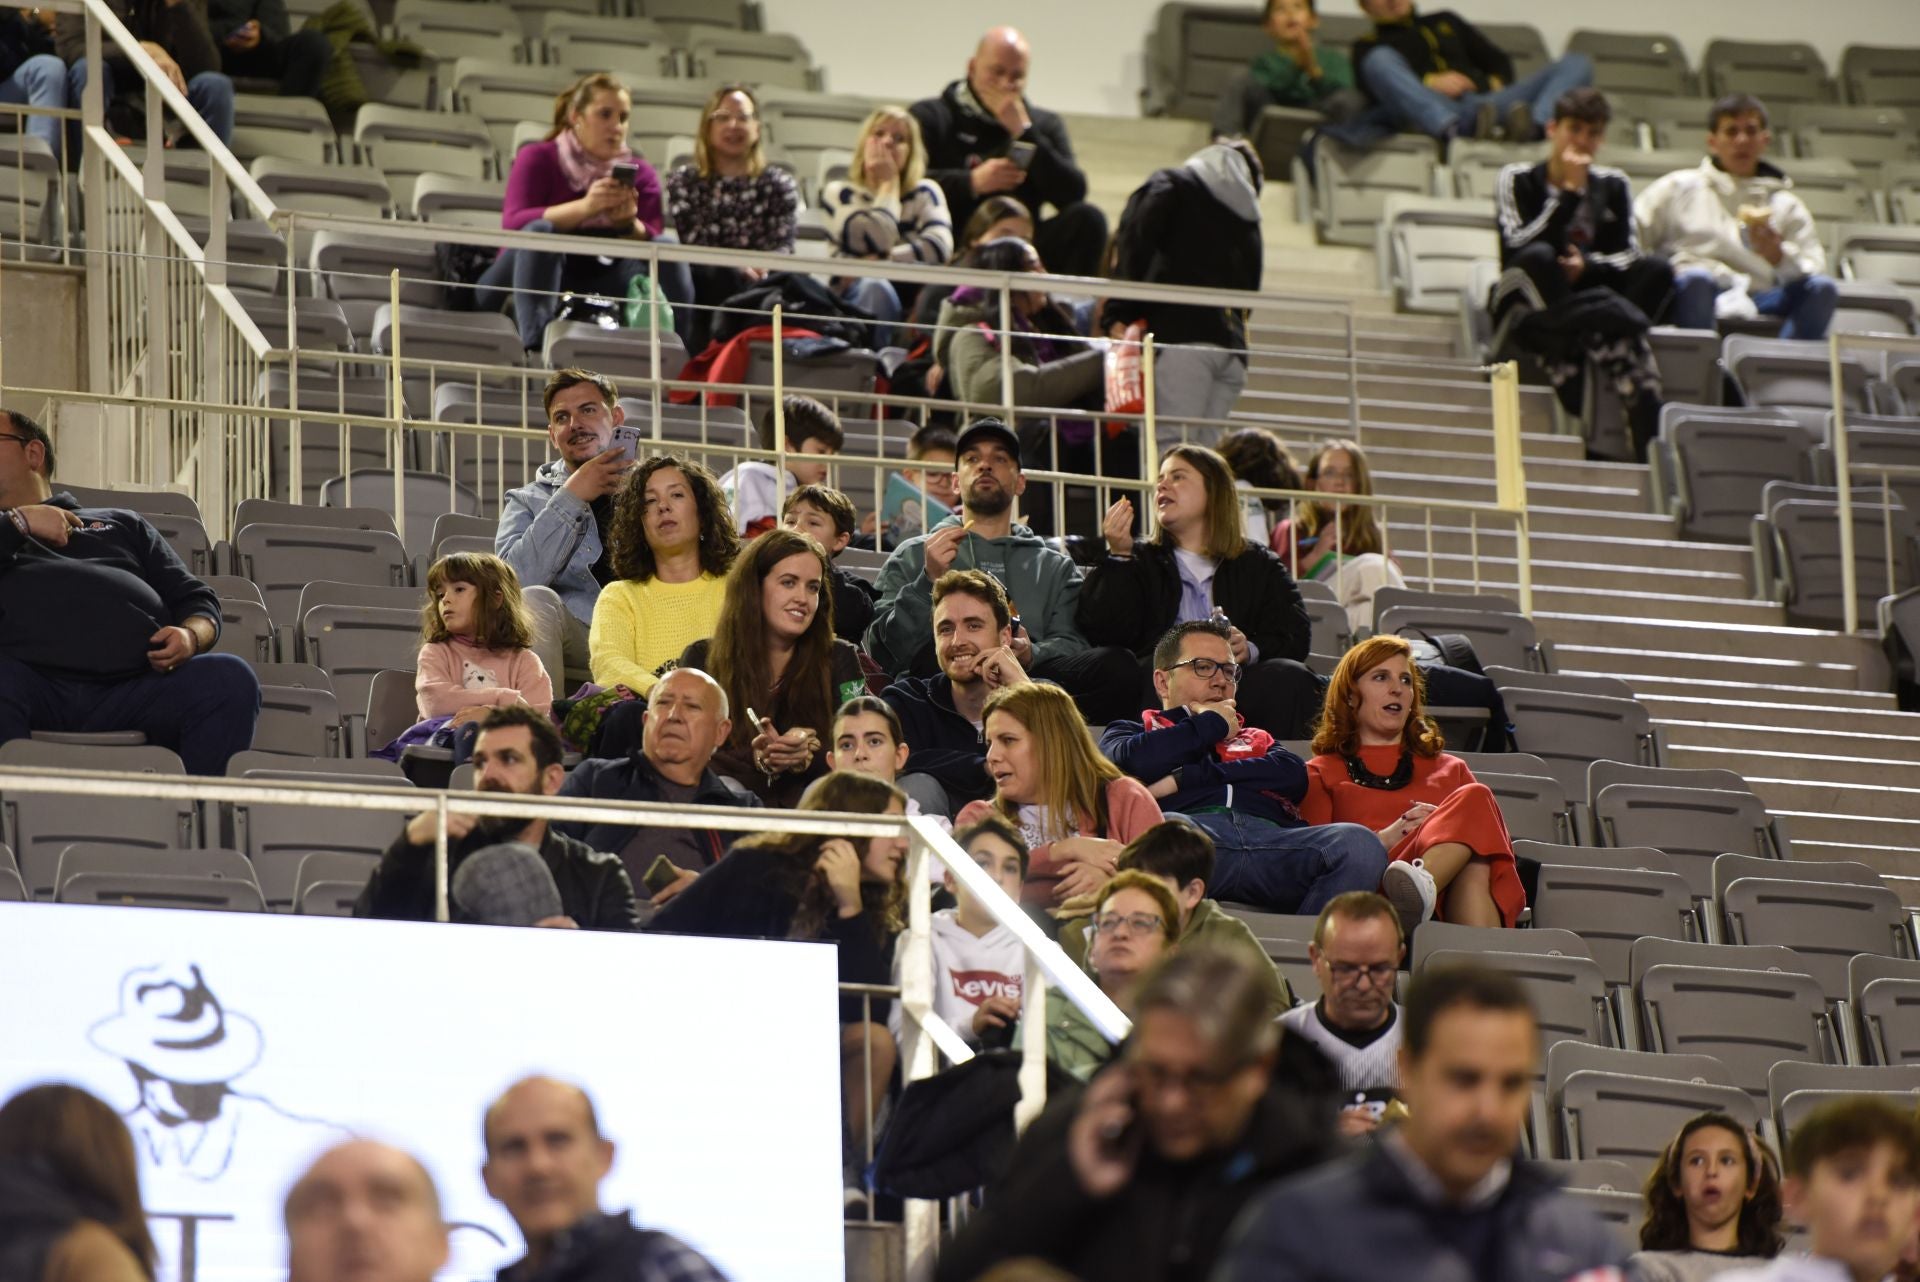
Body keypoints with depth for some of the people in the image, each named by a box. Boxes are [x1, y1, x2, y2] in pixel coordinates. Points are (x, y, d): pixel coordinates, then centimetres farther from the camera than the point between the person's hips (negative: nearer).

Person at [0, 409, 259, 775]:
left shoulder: (122, 524, 36)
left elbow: (194, 599, 27)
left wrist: (192, 635, 4)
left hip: (135, 685, 2)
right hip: (36, 680, -2)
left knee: (230, 679, -26)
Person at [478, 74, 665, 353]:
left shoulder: (640, 172, 8)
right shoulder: (537, 158, -2)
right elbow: (513, 225, -19)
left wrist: (629, 223, -27)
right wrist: (584, 207, -33)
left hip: (598, 285, 3)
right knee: (539, 231, -31)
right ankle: (536, 348, -50)